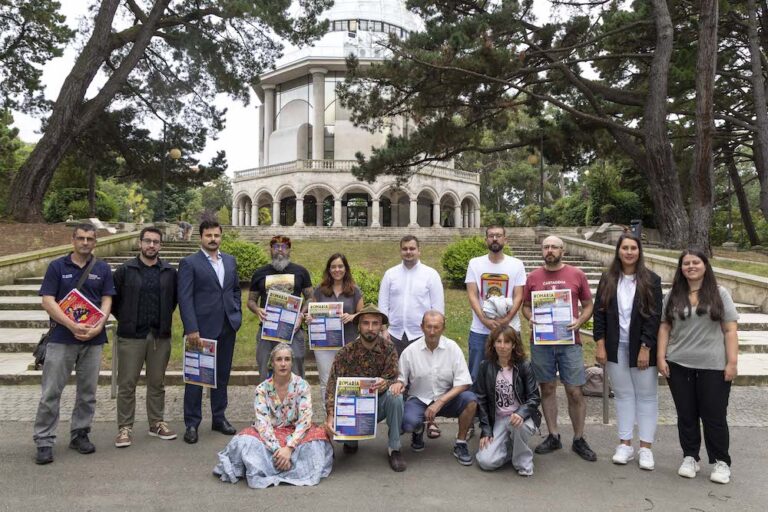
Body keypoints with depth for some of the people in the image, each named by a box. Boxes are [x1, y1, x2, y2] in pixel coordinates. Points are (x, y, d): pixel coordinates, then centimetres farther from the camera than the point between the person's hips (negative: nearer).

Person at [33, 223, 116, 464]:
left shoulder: (103, 269, 7)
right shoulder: (57, 266, 2)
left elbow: (107, 301, 3)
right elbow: (48, 301, -5)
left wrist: (99, 326, -14)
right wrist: (72, 325, -17)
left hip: (93, 338, 2)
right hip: (61, 338, -2)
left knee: (87, 392, 9)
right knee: (51, 392, 1)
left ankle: (80, 434, 23)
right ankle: (44, 441, 11)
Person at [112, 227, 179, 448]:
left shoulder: (170, 272, 3)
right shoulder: (125, 270, -2)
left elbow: (175, 298, 15)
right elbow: (113, 299, 5)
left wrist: (164, 318, 10)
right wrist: (125, 320, 6)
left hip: (160, 336, 2)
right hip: (131, 336, -2)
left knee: (157, 383, 12)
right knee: (127, 384, 3)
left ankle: (157, 423, 24)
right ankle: (125, 427, 14)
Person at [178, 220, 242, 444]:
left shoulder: (230, 261, 12)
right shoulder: (189, 263, -5)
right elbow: (185, 298, -11)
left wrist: (237, 315, 8)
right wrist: (191, 329, -17)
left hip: (227, 328, 5)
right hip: (202, 329, -5)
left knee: (222, 375, 13)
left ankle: (219, 418, 26)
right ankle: (192, 424, 14)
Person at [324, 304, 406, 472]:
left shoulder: (388, 348, -12)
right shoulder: (346, 352, -13)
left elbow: (393, 379, -17)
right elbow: (333, 385, -18)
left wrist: (385, 383, -43)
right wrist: (330, 416, -33)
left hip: (380, 403, 0)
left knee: (395, 396, -31)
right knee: (336, 429, -26)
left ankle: (394, 448, -11)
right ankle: (351, 439, 16)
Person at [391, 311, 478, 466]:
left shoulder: (452, 348, -8)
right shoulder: (410, 351, -7)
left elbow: (463, 383, -11)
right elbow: (400, 379, 3)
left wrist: (439, 402, -21)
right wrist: (398, 384, -24)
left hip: (446, 399, 1)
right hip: (419, 399, -1)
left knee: (470, 399, -28)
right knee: (408, 423, -31)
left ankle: (460, 443, -3)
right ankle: (418, 430, 11)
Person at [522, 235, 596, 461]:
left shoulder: (577, 275, 3)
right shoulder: (533, 277, 6)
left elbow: (588, 305, 8)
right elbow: (525, 306, 13)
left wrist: (579, 321, -10)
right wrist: (531, 318, -8)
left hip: (569, 341, -1)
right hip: (541, 341, 1)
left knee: (575, 392, 1)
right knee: (547, 389, 9)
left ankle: (579, 440, 17)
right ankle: (553, 436, 22)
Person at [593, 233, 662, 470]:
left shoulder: (651, 280, -3)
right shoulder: (608, 279, 4)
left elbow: (654, 316, -7)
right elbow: (599, 312, 3)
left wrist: (646, 348, -12)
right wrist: (600, 344, -4)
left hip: (641, 347, -2)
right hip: (615, 347, 2)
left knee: (646, 395, 5)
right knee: (623, 394, 10)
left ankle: (646, 447, 14)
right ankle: (625, 444, 18)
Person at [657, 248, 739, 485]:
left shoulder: (719, 294, 1)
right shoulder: (673, 295, 6)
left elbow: (730, 330, -2)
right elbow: (664, 328, 6)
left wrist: (732, 361, -8)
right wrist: (661, 357, -1)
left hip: (713, 366, -2)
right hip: (679, 366, 2)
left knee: (714, 415, 4)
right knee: (686, 414, 10)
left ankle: (721, 462, 20)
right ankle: (690, 458, 22)